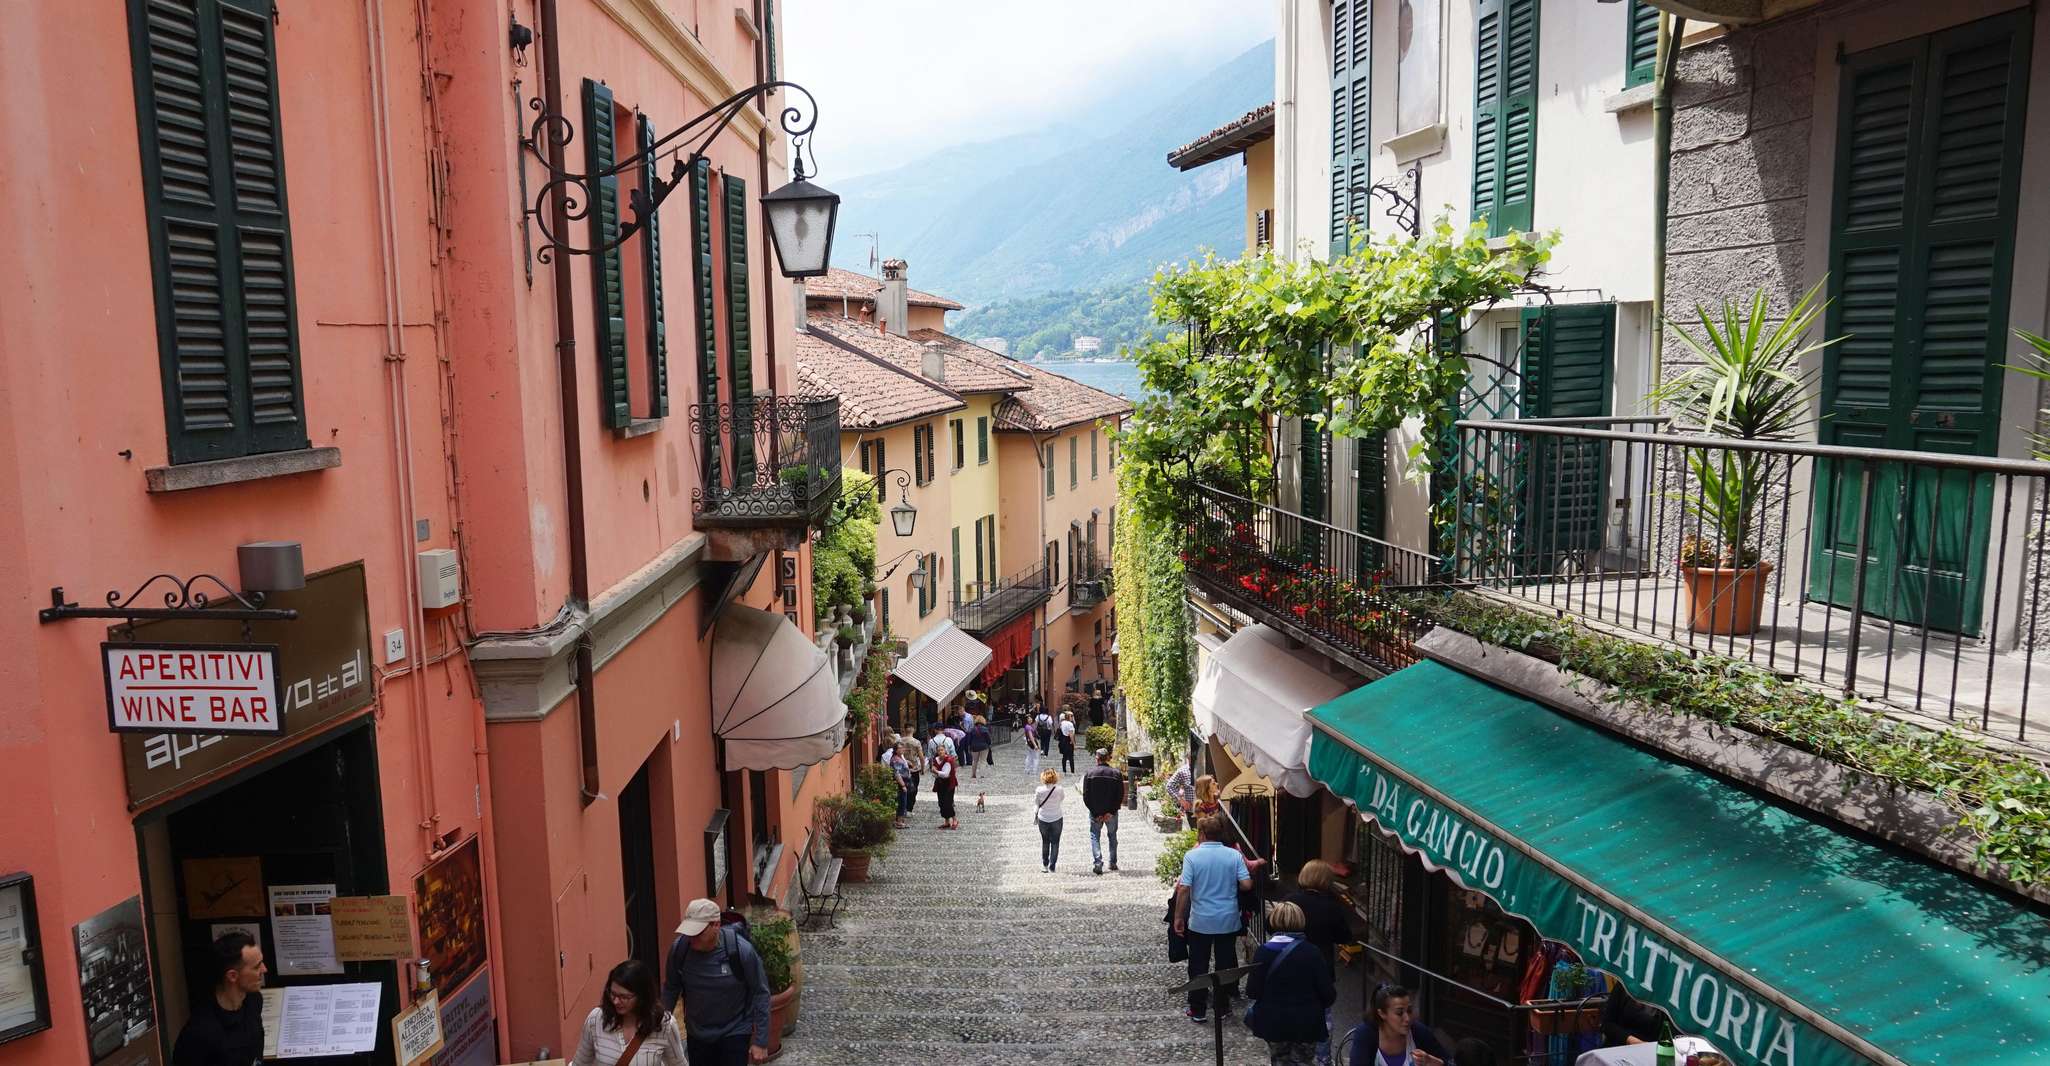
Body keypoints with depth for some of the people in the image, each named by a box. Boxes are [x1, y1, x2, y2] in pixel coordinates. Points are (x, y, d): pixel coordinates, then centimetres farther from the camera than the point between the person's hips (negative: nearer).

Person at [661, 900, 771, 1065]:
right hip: (696, 1035, 4)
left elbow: (760, 994, -15)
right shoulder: (679, 948, -16)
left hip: (734, 1034, -3)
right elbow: (671, 989, 2)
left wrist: (760, 1041, -13)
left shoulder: (741, 950, -25)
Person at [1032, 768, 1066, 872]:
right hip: (1056, 818, -1)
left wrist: (1035, 816, 13)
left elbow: (1036, 804, -2)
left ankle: (1044, 865, 23)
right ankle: (1052, 867, 6)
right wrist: (1058, 784, 10)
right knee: (1055, 843, 9)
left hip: (1043, 819, 1)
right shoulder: (1059, 789, -12)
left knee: (1045, 841, 18)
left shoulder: (1039, 790, -12)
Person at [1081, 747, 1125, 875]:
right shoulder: (1116, 773, -6)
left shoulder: (1089, 773, -8)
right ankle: (1113, 863, 23)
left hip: (1095, 812, -1)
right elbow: (1120, 796, -8)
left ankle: (1097, 862, -5)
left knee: (1094, 836, 10)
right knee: (1112, 836, 19)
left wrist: (1095, 813, -6)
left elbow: (1086, 797, -9)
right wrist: (1111, 812, -7)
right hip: (1111, 812, 1)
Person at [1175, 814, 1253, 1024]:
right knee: (1226, 965, 15)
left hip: (1200, 922, -2)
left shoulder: (1192, 856, -12)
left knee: (1198, 967, 10)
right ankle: (1223, 1007, 23)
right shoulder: (1234, 855, -6)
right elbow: (1247, 885, -8)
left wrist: (1178, 918, -5)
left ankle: (1198, 1010, 16)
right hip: (1228, 921, 2)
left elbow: (1183, 890, -14)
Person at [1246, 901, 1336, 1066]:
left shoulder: (1264, 952, -14)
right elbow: (1328, 994, -12)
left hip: (1273, 1023, 1)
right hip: (1307, 1024, 0)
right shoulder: (1312, 952, -13)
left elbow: (1252, 992, -13)